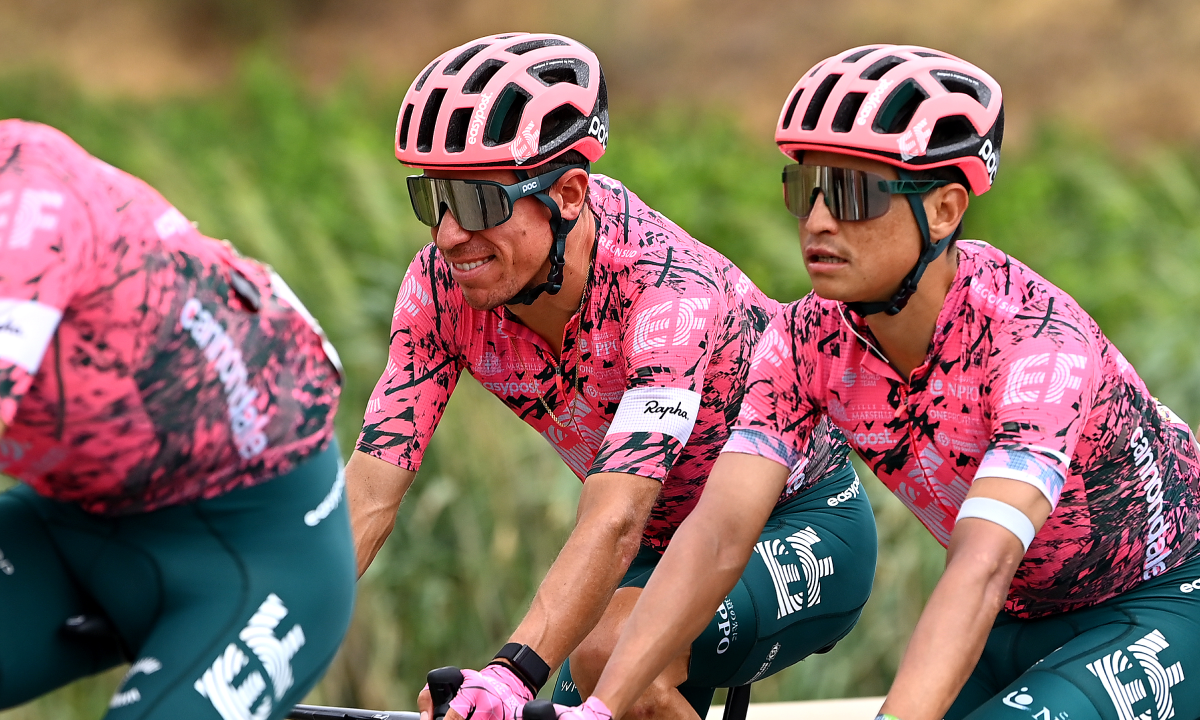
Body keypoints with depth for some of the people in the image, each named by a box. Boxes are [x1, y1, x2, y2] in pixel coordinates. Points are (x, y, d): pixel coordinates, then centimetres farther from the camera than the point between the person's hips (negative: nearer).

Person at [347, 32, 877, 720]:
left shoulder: (668, 288, -33)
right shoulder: (444, 286, -17)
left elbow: (614, 521, -44)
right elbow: (366, 496, -20)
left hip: (800, 533, -6)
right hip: (668, 546, 6)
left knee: (612, 653, -31)